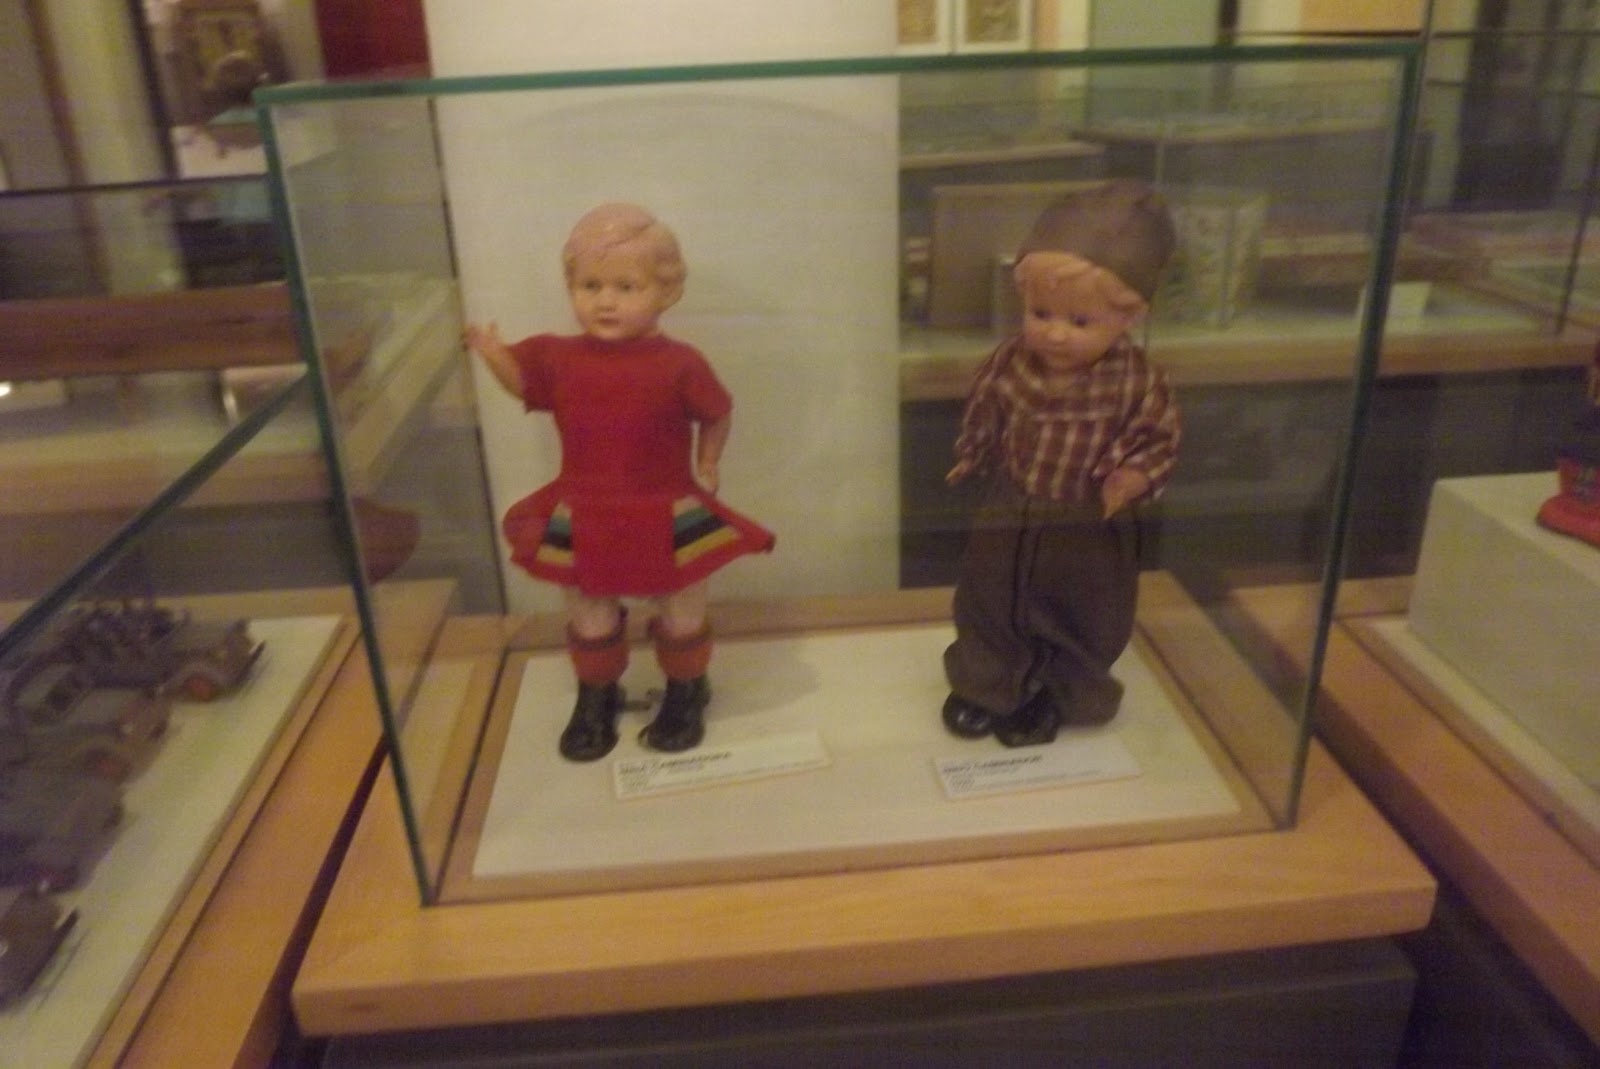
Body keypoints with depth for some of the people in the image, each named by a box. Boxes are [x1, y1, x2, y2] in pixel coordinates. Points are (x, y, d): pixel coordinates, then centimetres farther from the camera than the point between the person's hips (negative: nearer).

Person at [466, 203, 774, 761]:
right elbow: (520, 381, 11)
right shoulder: (558, 357, -7)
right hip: (581, 520, 3)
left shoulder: (678, 364, -16)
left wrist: (707, 464, -7)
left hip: (668, 517, -2)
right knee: (590, 622, 19)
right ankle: (595, 701, 43)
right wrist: (492, 353, -6)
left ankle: (684, 699, 42)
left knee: (681, 617, 17)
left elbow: (717, 413, -1)